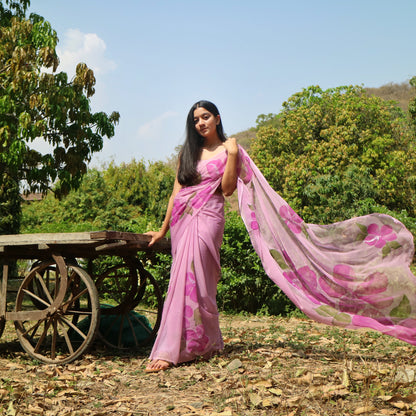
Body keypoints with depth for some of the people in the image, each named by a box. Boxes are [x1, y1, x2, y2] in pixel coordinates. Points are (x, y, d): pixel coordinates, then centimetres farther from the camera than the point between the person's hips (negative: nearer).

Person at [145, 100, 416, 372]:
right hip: (181, 219, 6)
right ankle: (209, 343, 17)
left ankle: (171, 351, -14)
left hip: (206, 218, -6)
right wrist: (163, 229, 14)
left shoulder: (229, 148, 4)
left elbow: (226, 189, -6)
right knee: (185, 281, 5)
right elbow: (177, 192, 16)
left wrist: (232, 155, -11)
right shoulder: (188, 152, 17)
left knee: (190, 281, -15)